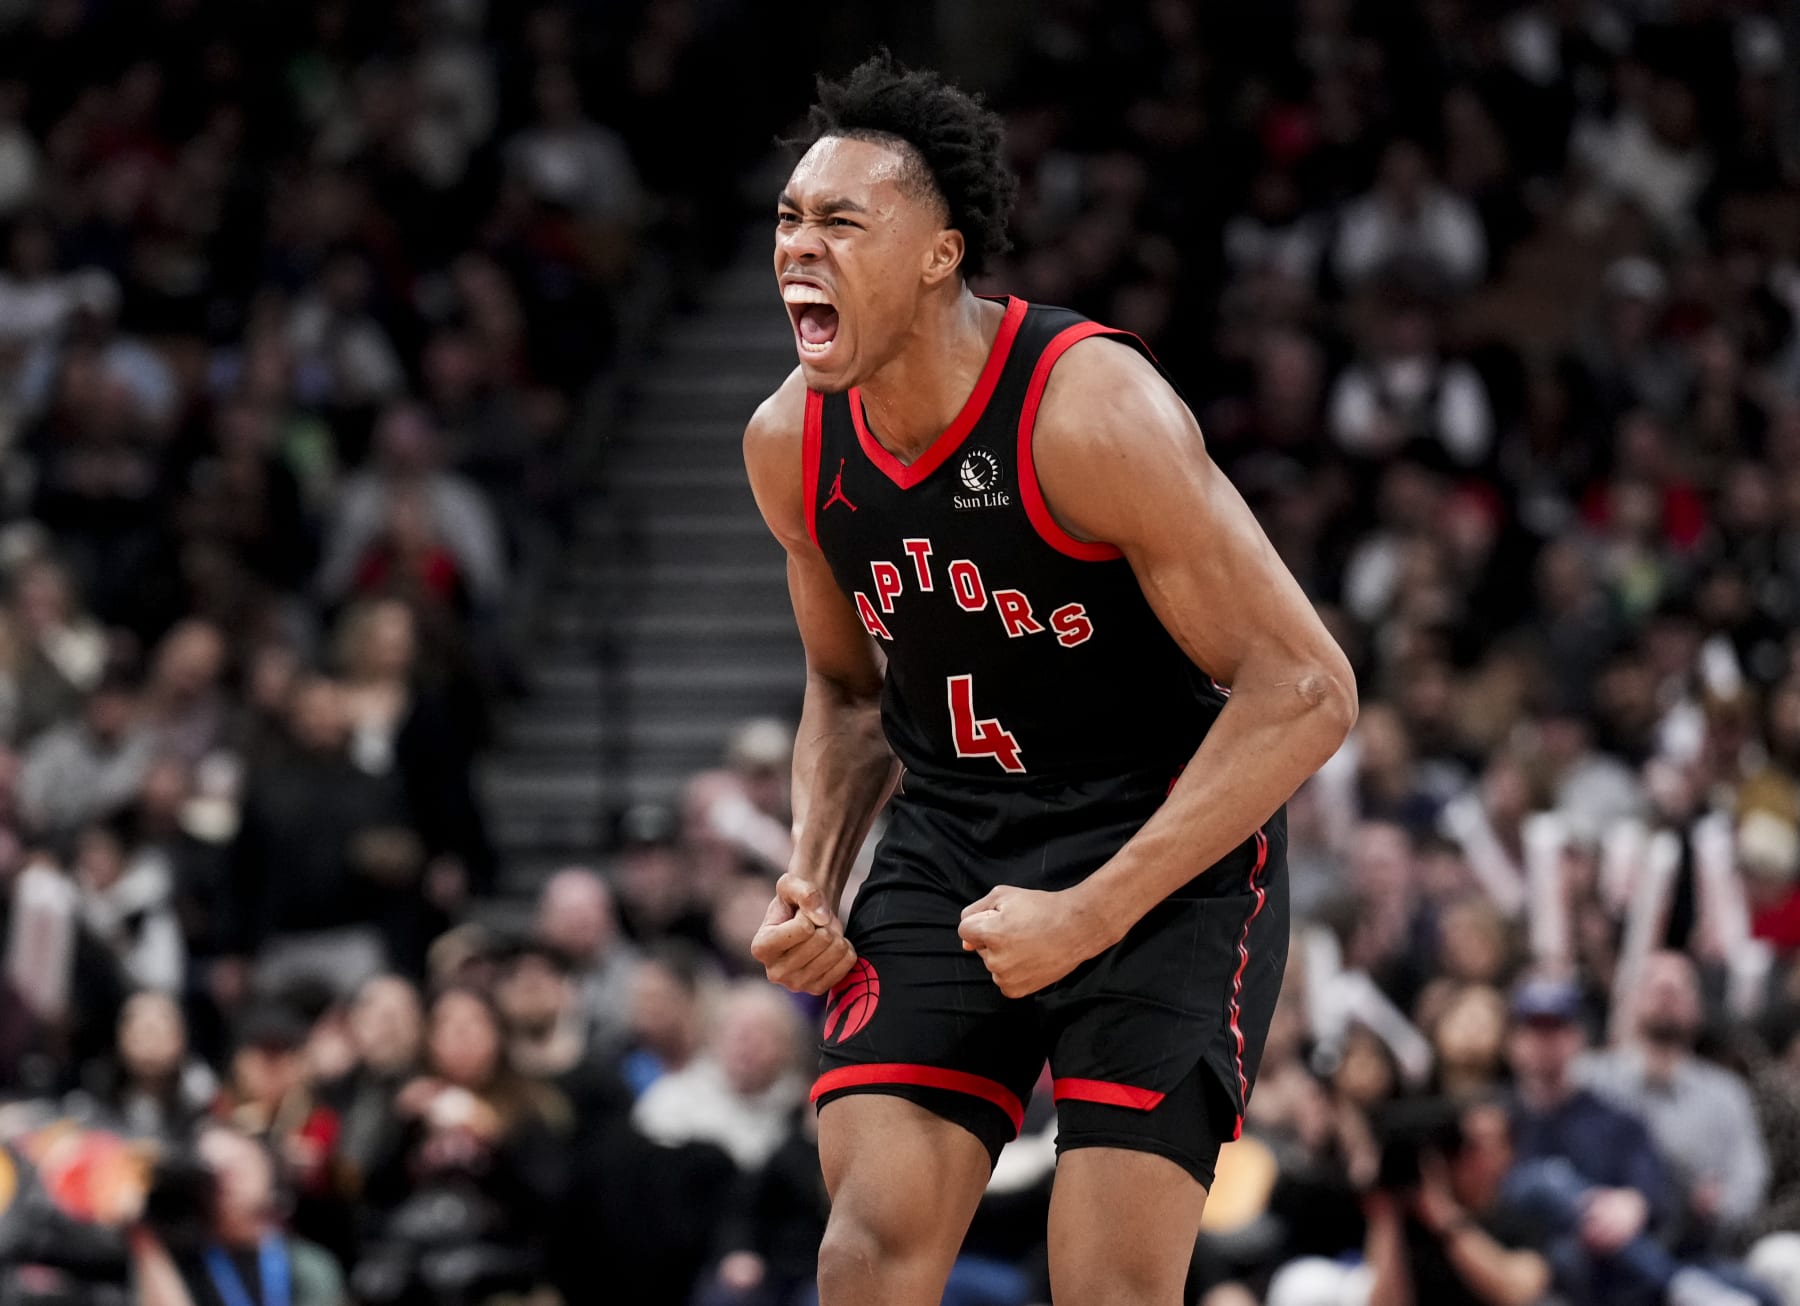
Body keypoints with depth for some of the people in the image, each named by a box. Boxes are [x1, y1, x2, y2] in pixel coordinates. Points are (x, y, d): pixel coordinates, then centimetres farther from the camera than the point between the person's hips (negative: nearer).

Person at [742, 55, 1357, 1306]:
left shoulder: (1091, 409, -23)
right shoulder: (790, 444, -3)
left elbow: (1303, 691, -22)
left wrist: (1092, 913, -24)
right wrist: (813, 884, -1)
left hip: (1168, 849, -5)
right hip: (950, 845, 5)